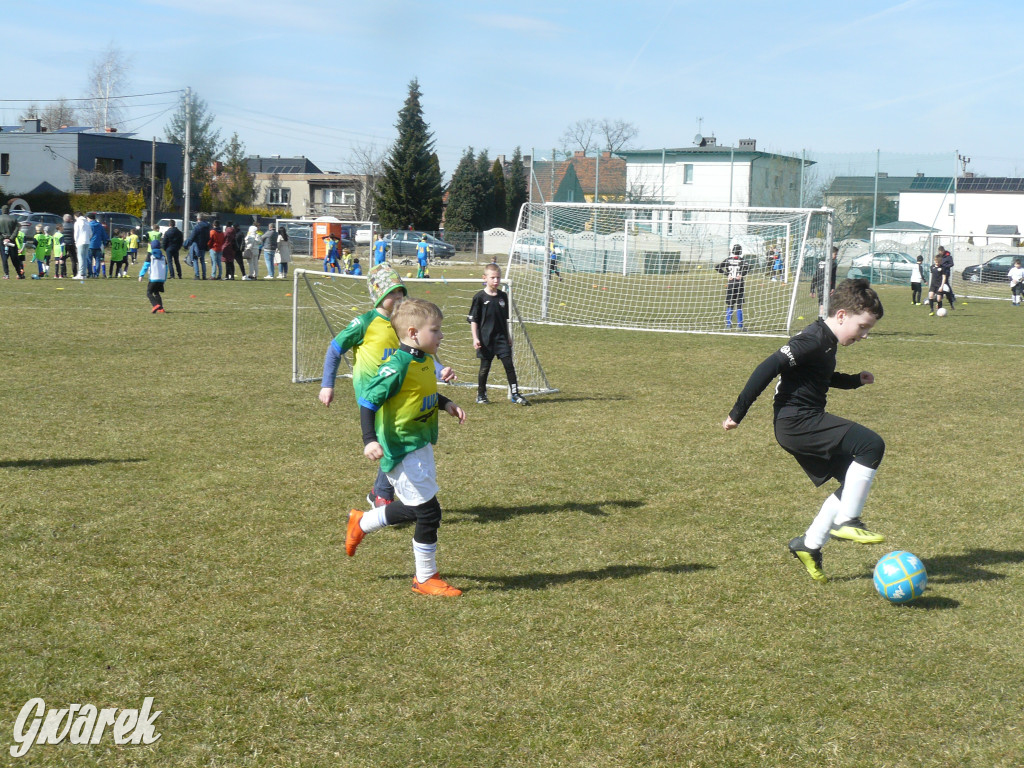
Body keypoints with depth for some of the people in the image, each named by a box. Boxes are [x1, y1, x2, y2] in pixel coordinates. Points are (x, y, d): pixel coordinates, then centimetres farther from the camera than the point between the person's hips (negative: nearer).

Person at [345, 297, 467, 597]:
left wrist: (446, 404, 10)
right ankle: (426, 578, 12)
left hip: (421, 445, 10)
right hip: (401, 450, -10)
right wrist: (370, 440, -31)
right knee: (428, 512, -4)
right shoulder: (397, 367, -23)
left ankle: (362, 523, 42)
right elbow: (368, 400, -23)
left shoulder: (426, 361, 6)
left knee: (414, 509, 20)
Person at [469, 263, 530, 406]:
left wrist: (508, 336, 18)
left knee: (509, 364, -3)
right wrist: (475, 338, -11)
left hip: (501, 337, 4)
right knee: (485, 367, 3)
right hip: (486, 339, -4)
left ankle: (514, 394, 1)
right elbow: (473, 319, -4)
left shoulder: (503, 296, 7)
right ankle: (481, 395, 19)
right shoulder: (480, 297, -6)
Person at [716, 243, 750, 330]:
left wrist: (726, 274, 1)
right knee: (739, 305, 3)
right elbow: (747, 268, -21)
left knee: (729, 305, 11)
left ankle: (728, 324, 8)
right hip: (739, 283, -2)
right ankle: (740, 325, 1)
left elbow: (717, 268, -3)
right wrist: (742, 274, -8)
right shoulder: (742, 260, -4)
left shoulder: (727, 259, 3)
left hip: (729, 283, 2)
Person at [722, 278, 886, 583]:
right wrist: (738, 413, -23)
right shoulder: (813, 339, -17)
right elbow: (769, 368, -24)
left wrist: (854, 380, 21)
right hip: (798, 422, -11)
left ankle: (809, 544, 17)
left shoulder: (826, 341, 15)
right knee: (871, 445, -19)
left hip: (805, 423, 11)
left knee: (855, 482, 13)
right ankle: (846, 522, -13)